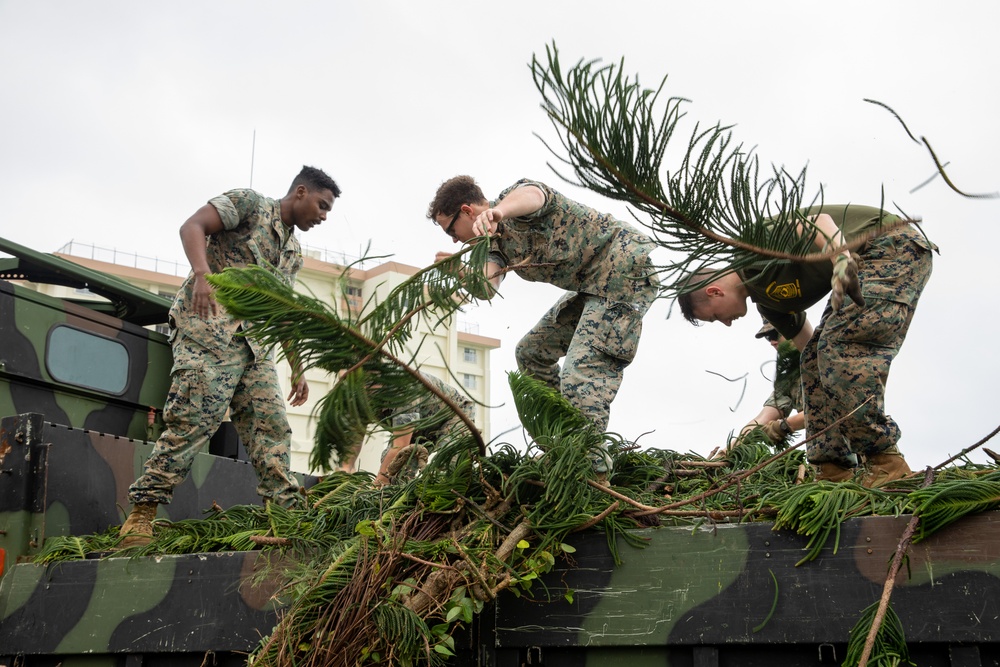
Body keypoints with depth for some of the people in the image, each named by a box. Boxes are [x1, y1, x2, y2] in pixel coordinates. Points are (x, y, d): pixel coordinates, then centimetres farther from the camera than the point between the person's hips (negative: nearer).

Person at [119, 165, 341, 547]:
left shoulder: (294, 253, 24)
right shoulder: (248, 204, 3)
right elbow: (192, 227, -11)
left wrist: (297, 369, 25)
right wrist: (203, 273, -30)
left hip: (254, 344, 8)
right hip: (210, 326, -8)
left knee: (271, 427, 0)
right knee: (194, 417, -16)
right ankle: (141, 513, -12)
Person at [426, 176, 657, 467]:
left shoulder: (513, 197, -11)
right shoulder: (494, 240, 12)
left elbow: (531, 194, -39)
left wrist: (498, 210, -61)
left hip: (624, 266, -10)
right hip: (591, 284, 11)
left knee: (582, 374, -22)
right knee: (530, 353, 16)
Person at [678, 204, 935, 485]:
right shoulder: (766, 299, 12)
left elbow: (817, 221, -29)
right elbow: (808, 346, 19)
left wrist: (841, 258, -48)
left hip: (896, 245, -10)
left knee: (841, 347, -21)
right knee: (817, 361, 5)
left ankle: (887, 465, -17)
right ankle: (833, 472, 2)